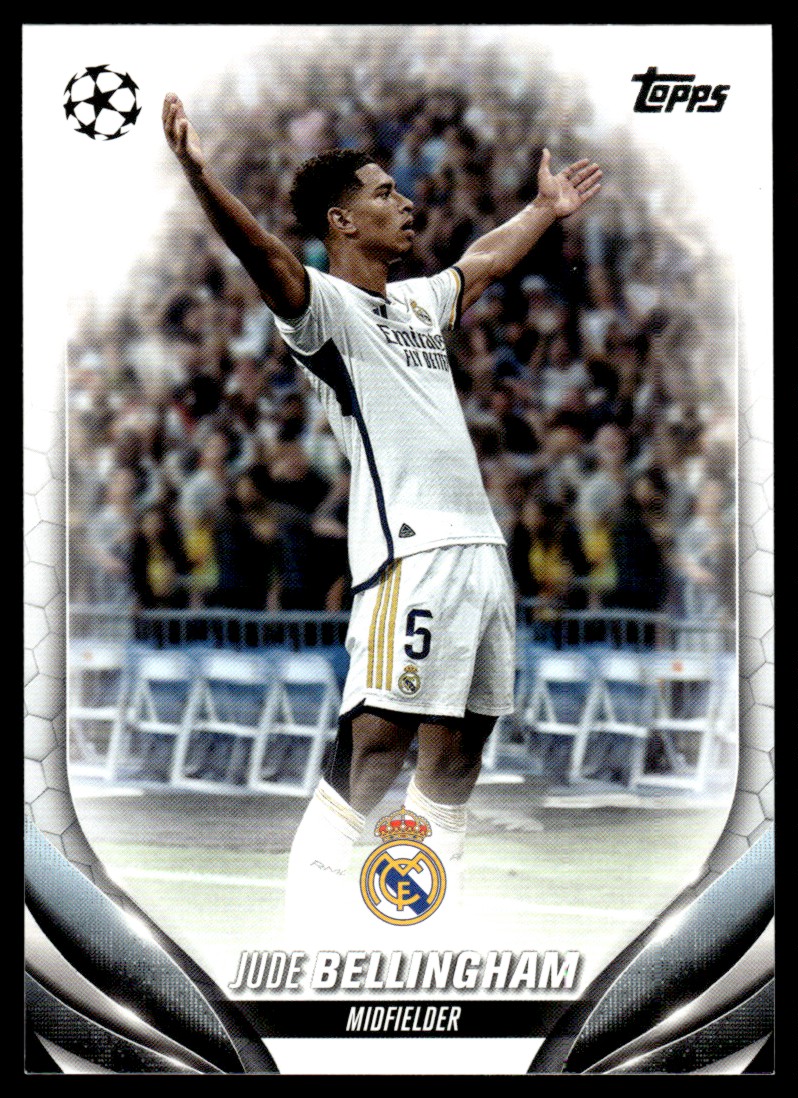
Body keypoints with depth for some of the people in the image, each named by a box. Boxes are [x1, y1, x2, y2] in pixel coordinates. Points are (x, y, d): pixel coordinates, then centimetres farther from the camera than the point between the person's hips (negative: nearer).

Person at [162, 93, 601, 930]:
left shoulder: (419, 302, 23)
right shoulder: (326, 304, -3)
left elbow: (485, 261, 43)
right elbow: (268, 262, -24)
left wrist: (546, 209, 56)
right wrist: (201, 182, -42)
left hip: (480, 543, 8)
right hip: (408, 553, -8)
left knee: (454, 760, 9)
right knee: (373, 752, -15)